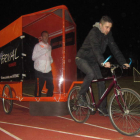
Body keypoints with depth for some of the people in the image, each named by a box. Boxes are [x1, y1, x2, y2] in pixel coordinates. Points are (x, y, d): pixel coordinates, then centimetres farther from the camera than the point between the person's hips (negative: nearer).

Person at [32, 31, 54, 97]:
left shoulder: (49, 46, 18)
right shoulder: (37, 46, 1)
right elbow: (33, 57, -7)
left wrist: (51, 59, 7)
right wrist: (42, 51, -15)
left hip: (48, 70, 5)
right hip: (39, 71, -5)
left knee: (51, 87, 6)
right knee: (39, 87, -4)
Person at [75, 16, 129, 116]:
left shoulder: (108, 34, -4)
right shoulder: (94, 33, -24)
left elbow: (114, 48, -6)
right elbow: (96, 48, -39)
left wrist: (123, 62, -16)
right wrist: (103, 62, -54)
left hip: (93, 61, 7)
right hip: (82, 59, -6)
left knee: (101, 82, -2)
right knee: (91, 74, -34)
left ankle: (102, 108, 7)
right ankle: (81, 95, -10)